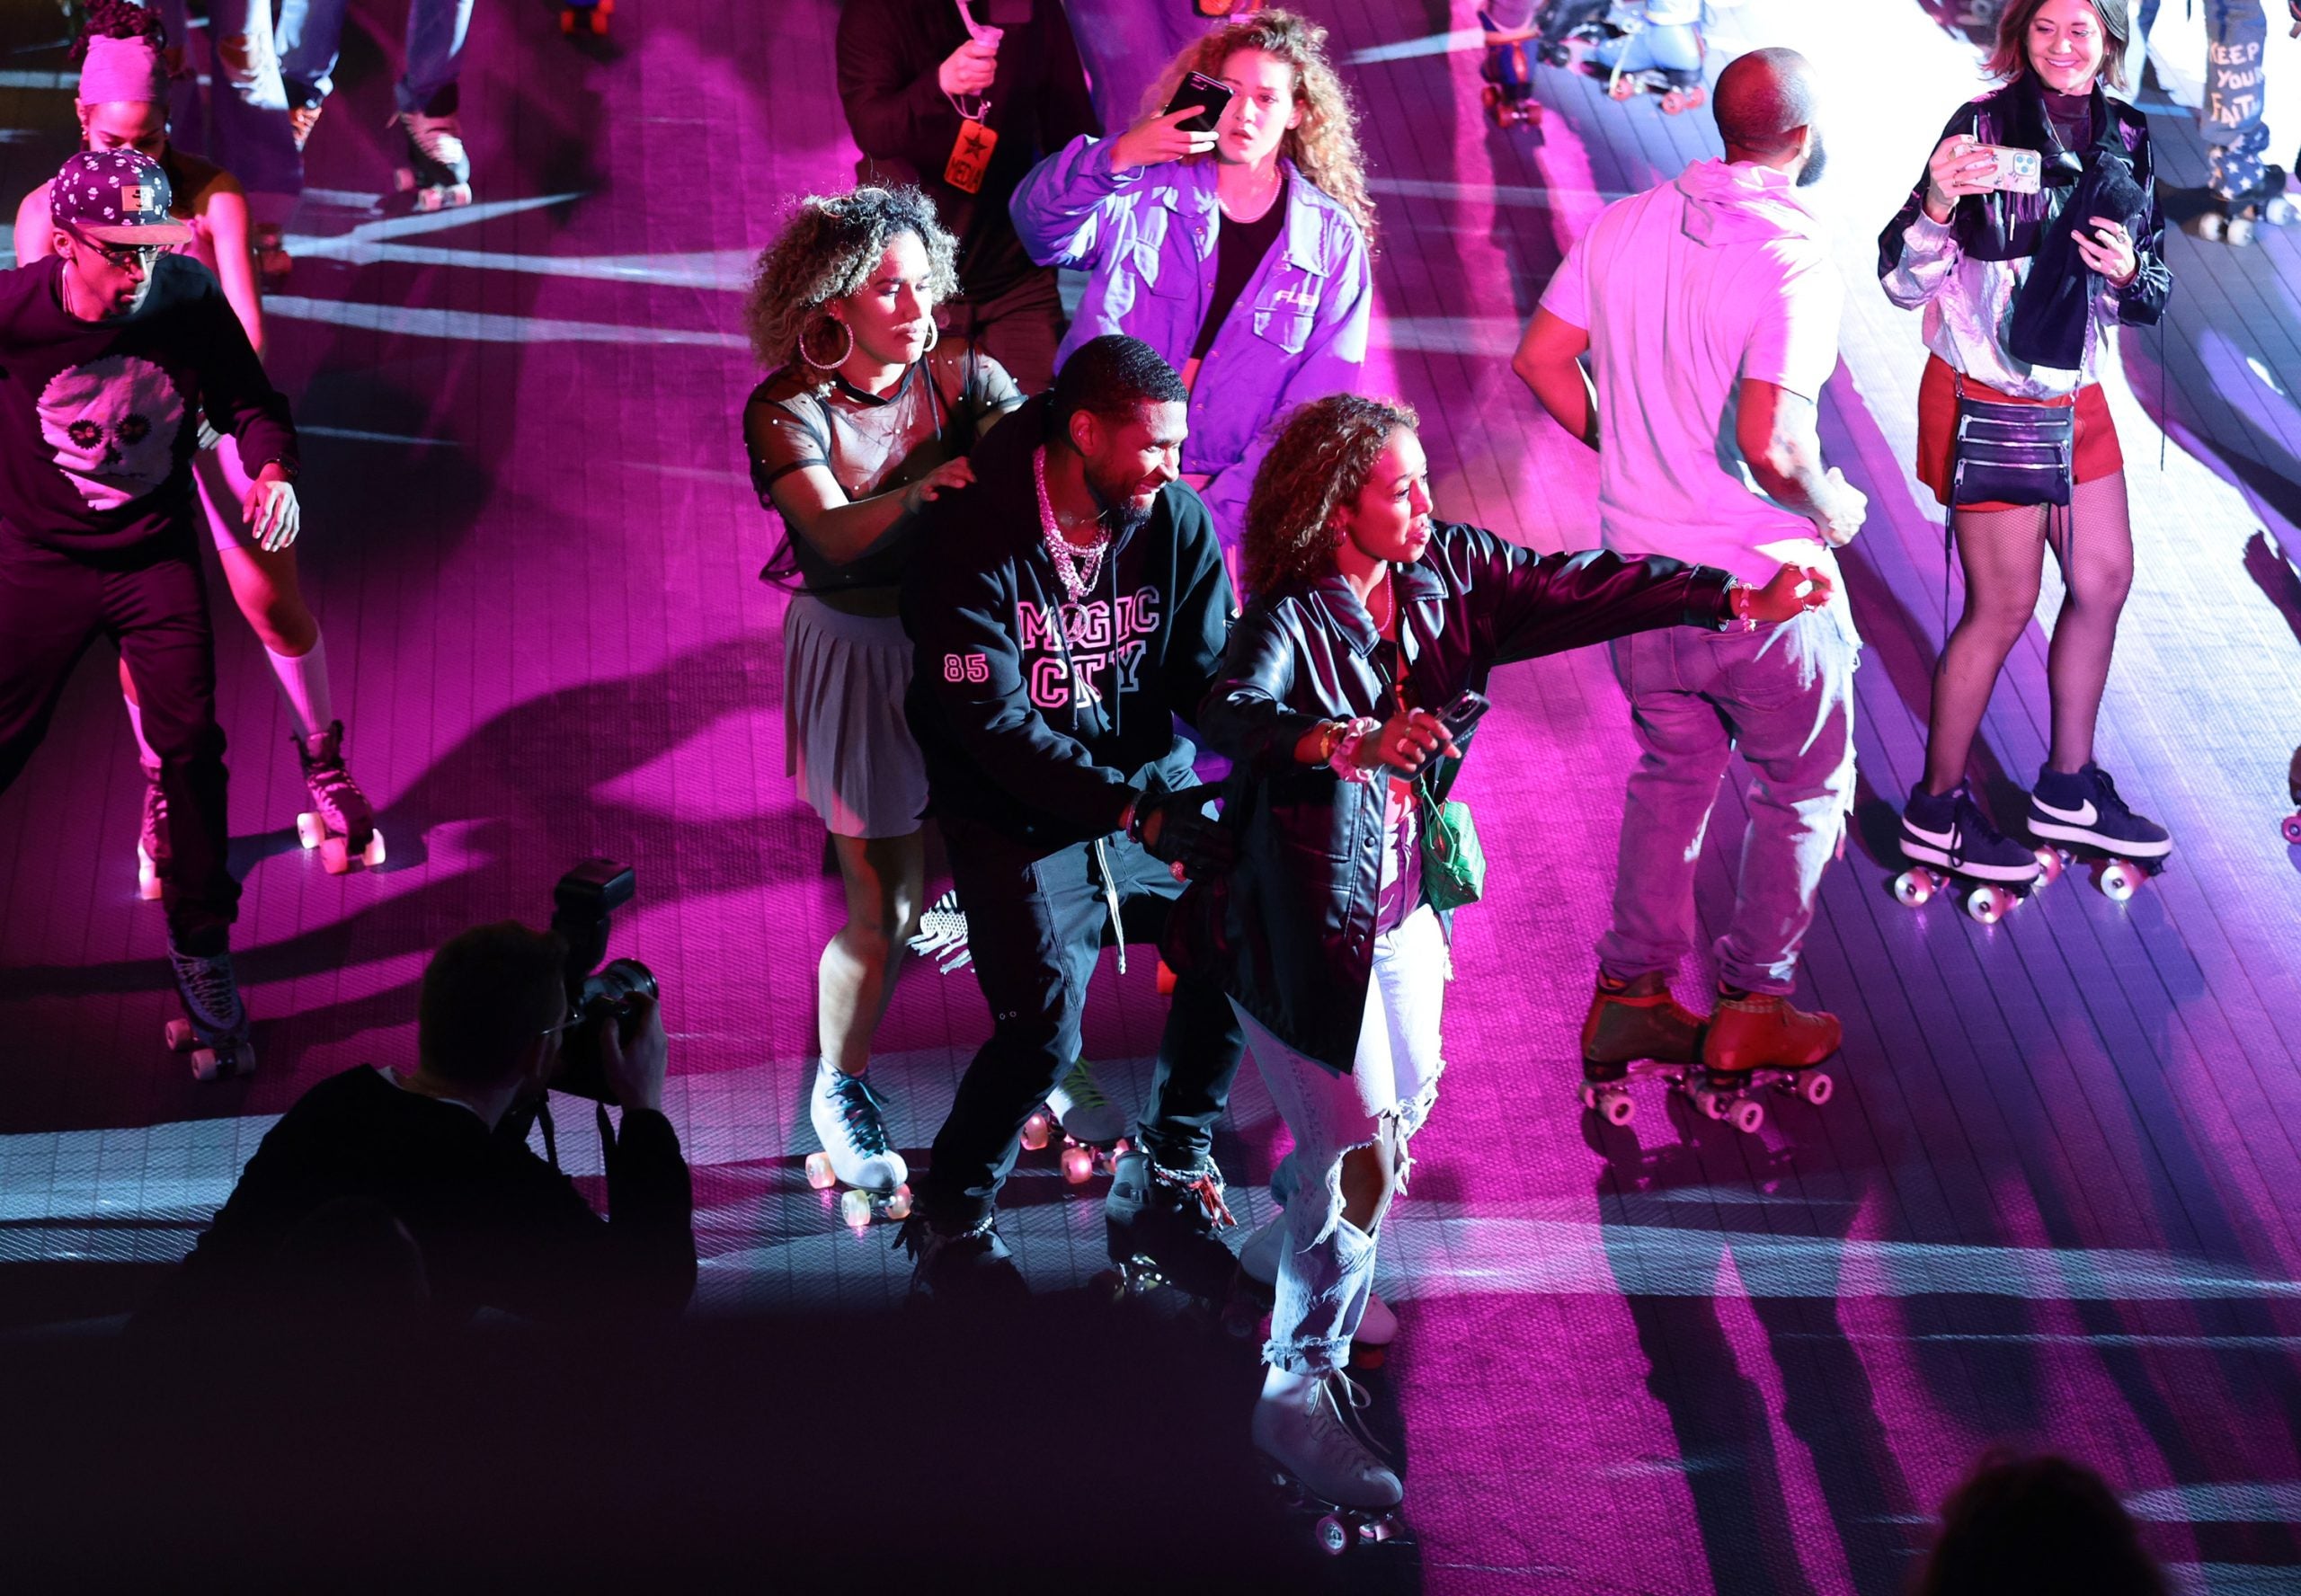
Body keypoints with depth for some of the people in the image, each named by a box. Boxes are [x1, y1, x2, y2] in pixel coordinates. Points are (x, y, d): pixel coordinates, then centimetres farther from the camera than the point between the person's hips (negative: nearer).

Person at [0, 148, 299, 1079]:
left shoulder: (191, 301, -15)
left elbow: (248, 402, -3)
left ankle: (200, 954, 13)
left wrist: (272, 470, -20)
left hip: (157, 558, 2)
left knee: (190, 749, -1)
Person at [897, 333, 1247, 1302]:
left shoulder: (1175, 521, -3)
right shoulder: (976, 538, -17)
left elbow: (1210, 673, -1)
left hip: (1151, 791, 5)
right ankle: (950, 1219, 4)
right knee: (1046, 1025, -23)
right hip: (1021, 817, -5)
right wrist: (1136, 812, -30)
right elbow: (991, 721, -22)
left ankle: (1162, 1186, 8)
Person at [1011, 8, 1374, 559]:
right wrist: (1115, 158, -32)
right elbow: (1044, 229, -14)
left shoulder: (1332, 241, 5)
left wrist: (1219, 511, -10)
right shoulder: (1145, 191, 3)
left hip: (1229, 502, 0)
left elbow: (1314, 406, 1)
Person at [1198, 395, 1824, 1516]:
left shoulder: (1448, 574, -6)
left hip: (1403, 906, 7)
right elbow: (1232, 715, -44)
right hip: (1304, 922, -7)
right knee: (1361, 1153, -5)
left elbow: (1583, 590, -6)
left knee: (1407, 1108, 23)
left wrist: (1736, 601, -12)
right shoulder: (1287, 622, -25)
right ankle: (1297, 1391, 10)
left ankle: (1304, 1241, 52)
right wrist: (1348, 743, -62)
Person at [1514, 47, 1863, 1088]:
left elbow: (1540, 360, 3)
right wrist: (1831, 508, -10)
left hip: (1639, 564, 6)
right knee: (1803, 790, 15)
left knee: (1673, 772, 23)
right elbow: (1767, 442, -29)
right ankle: (1751, 1012, 20)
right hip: (1761, 583, -6)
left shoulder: (1626, 225, -3)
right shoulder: (1796, 262, -22)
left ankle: (1628, 1000, 25)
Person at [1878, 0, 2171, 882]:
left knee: (2104, 582, 14)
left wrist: (2130, 271, -11)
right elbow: (1904, 282, -17)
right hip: (1987, 403, -7)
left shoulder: (2125, 138, 2)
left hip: (2077, 396, 7)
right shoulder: (1985, 126, -16)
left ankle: (2068, 789, 31)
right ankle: (1936, 809, 16)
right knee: (2003, 606, 1)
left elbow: (2152, 292, 12)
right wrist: (1937, 203, -35)